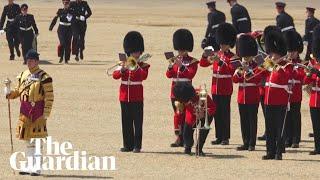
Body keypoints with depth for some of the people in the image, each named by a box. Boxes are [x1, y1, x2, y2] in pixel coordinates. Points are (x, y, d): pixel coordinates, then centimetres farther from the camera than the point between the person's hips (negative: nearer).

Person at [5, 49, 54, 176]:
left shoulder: (43, 77, -7)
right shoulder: (23, 75, 12)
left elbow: (49, 96, -9)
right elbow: (18, 91, 21)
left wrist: (46, 113, -14)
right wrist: (10, 94, -1)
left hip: (37, 109, -7)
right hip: (25, 109, 7)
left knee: (37, 139, -7)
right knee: (27, 139, 10)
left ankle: (37, 167, -5)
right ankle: (30, 166, 18)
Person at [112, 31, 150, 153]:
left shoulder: (143, 65, 2)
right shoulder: (124, 64, 10)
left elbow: (144, 76, -17)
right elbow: (115, 76, -4)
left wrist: (136, 66, -26)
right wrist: (122, 69, -21)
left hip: (137, 97, -3)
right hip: (125, 96, 3)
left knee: (137, 121, -3)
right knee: (126, 122, 6)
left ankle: (137, 146, -1)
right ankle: (128, 145, 12)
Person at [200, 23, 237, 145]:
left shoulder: (232, 57, -5)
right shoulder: (216, 55, 11)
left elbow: (231, 71, -19)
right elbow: (203, 64, 10)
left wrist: (220, 62, -29)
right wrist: (205, 55, -9)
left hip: (226, 90, -6)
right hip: (215, 88, 6)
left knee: (225, 113, -4)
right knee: (217, 113, 8)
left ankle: (226, 138, 0)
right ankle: (219, 136, 14)